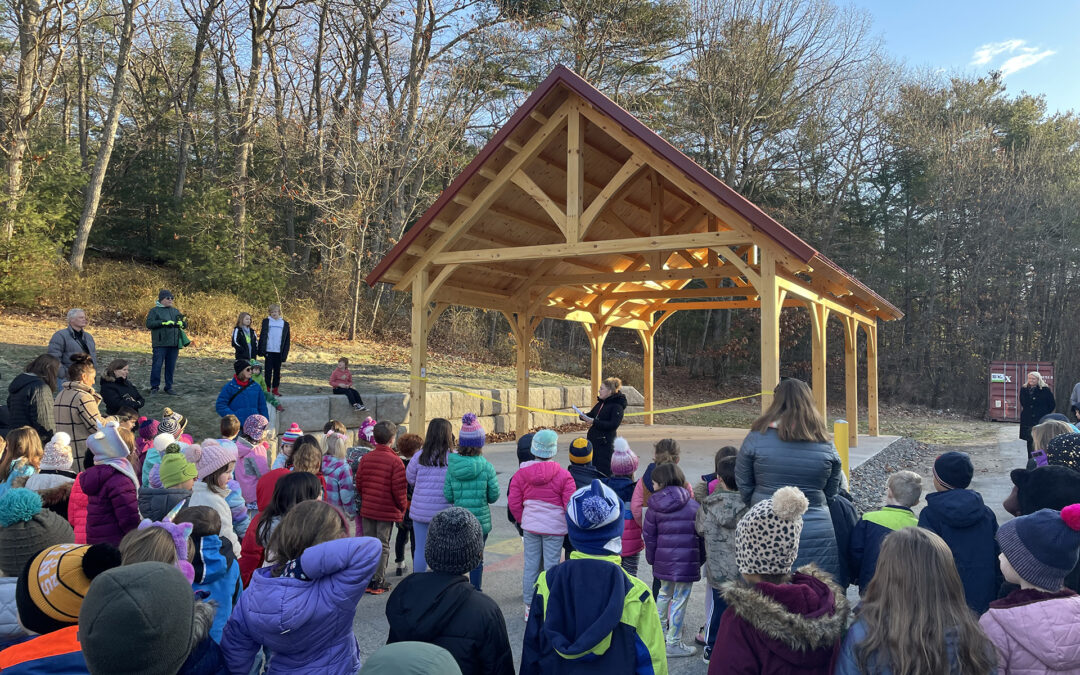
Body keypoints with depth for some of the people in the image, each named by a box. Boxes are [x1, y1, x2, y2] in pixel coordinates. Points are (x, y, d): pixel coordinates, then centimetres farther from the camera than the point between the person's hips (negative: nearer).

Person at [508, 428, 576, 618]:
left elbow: (513, 503, -1)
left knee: (530, 565, 11)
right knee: (551, 567, 5)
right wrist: (569, 524, 8)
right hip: (555, 528, -3)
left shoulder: (520, 474, -3)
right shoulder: (563, 475, -10)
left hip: (530, 526, 3)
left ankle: (529, 607, 21)